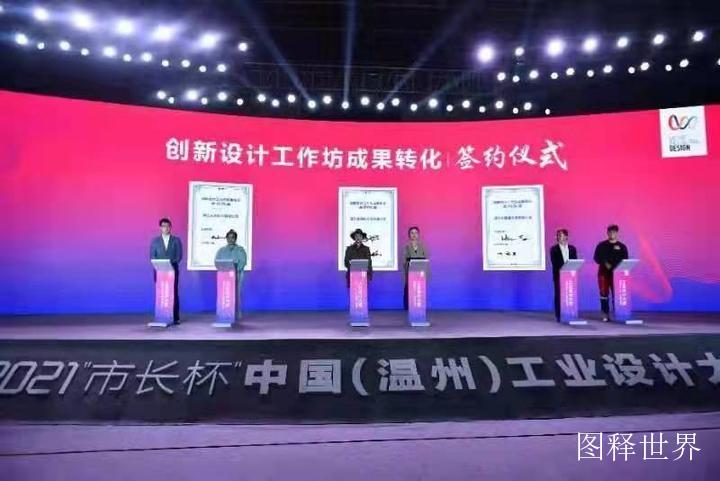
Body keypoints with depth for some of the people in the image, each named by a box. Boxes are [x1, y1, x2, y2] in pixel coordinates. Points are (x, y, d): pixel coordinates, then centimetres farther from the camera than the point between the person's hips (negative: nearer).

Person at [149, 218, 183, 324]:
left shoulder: (176, 240, 7)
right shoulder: (155, 241, 10)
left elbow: (179, 255, 1)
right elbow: (152, 256, 5)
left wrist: (171, 264, -13)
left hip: (173, 270, -1)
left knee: (174, 293, -3)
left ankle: (175, 318, -1)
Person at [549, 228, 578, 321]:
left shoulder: (572, 249, 13)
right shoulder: (554, 249, 3)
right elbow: (554, 263, -6)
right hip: (559, 275, -2)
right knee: (558, 295, -2)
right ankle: (558, 316, 1)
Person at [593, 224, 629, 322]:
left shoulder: (622, 246, 7)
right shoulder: (601, 245, 7)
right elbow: (596, 257, 2)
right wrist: (605, 263, -14)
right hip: (603, 273, 0)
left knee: (616, 294, -5)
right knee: (604, 294, 0)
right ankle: (606, 315, 5)